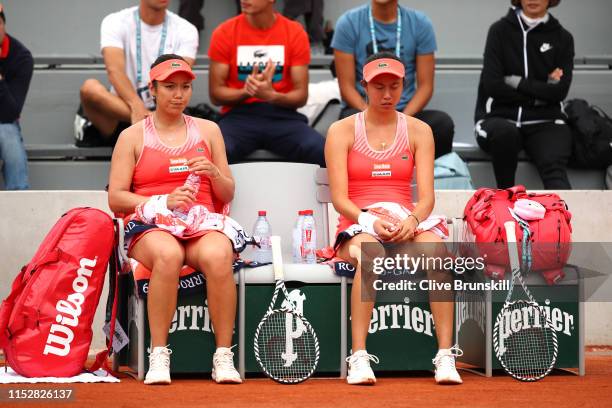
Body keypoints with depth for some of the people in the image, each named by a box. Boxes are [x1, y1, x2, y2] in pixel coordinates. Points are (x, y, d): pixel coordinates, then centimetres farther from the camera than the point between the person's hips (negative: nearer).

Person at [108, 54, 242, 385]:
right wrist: (164, 202, -11)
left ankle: (223, 358, -29)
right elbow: (115, 198, 3)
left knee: (217, 256, -36)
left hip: (203, 225, 2)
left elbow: (227, 195, 19)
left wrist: (214, 173, -4)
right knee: (168, 255, -39)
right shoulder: (133, 136, 12)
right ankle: (158, 357, -31)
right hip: (151, 226, -1)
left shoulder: (208, 130, 19)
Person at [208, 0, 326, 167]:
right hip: (239, 115, -1)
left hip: (282, 115, 1)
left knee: (324, 153, -30)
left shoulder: (295, 33, 2)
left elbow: (301, 95, 2)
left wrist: (272, 96, -20)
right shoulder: (224, 33, 1)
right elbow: (216, 94, 1)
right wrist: (246, 91, -19)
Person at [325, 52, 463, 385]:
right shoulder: (342, 131, 7)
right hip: (358, 225, -1)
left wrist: (412, 220, -21)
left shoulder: (418, 131, 13)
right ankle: (359, 358, -40)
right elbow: (339, 199, -3)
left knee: (436, 249, -34)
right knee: (371, 253, -38)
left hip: (408, 223, 2)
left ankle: (445, 356, -35)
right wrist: (371, 220, -23)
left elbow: (426, 196, 2)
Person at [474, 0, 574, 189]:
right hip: (500, 116, -1)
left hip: (544, 120, 1)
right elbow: (492, 85, -7)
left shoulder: (562, 37, 8)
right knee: (505, 132, -38)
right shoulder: (500, 30, 3)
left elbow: (559, 91, -3)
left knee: (554, 167, -30)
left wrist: (517, 82, -6)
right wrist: (541, 91, -4)